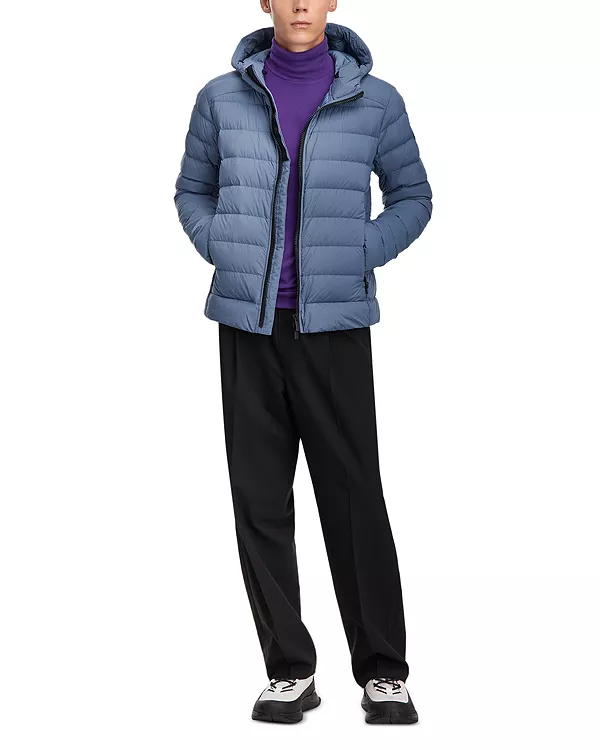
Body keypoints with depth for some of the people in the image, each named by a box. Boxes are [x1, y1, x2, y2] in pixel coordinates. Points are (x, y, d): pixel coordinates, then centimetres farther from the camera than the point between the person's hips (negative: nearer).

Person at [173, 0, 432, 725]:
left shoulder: (374, 100, 2)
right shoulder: (223, 97, 5)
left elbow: (412, 198, 11)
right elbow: (192, 190, 16)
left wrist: (358, 256, -5)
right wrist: (224, 252, -2)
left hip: (334, 324, -2)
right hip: (249, 324, 2)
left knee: (354, 495, 0)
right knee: (260, 500, 4)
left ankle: (384, 671, 12)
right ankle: (289, 671, 15)